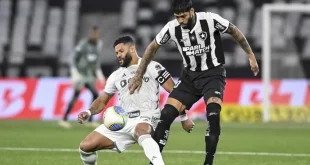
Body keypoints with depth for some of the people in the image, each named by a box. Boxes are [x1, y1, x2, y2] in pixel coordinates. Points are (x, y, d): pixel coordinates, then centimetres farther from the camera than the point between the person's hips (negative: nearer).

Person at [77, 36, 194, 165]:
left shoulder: (151, 67, 0)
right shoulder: (116, 76, 17)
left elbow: (174, 91, -2)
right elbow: (102, 101, 24)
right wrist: (89, 112, 3)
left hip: (145, 119, -6)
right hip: (121, 122, 6)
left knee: (141, 132, -44)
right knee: (85, 146, -4)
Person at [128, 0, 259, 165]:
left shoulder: (210, 20, -20)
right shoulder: (172, 28, -11)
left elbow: (234, 31, -3)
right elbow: (152, 47, 5)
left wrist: (250, 55, 1)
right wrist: (138, 76, 5)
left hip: (213, 74, -3)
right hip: (190, 76, 3)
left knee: (213, 115, -26)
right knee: (166, 114, -9)